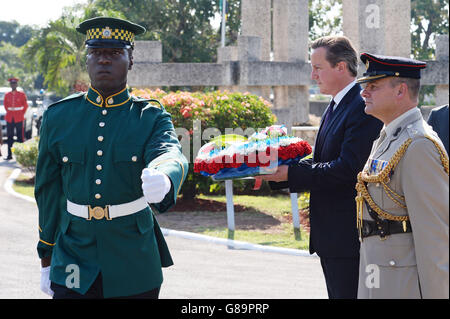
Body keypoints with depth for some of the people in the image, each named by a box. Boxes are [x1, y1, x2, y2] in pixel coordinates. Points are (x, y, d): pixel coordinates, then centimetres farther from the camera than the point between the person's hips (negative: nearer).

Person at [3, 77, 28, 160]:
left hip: (19, 119, -2)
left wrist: (21, 114, 4)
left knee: (20, 136, 0)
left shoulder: (21, 94, 0)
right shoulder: (7, 95, 7)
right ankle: (9, 154, 4)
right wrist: (9, 112, 11)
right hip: (9, 119, 2)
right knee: (10, 137, 2)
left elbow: (25, 105, 7)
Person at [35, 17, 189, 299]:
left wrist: (163, 180, -50)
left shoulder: (152, 117, -3)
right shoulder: (58, 117, 2)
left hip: (133, 264, 0)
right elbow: (48, 190, 9)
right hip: (74, 262, 1)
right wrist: (46, 258, 11)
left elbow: (171, 155, -26)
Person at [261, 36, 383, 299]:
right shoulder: (335, 107, 17)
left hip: (350, 235, -10)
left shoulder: (363, 107, -16)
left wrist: (290, 173, -20)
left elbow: (348, 168, -24)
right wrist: (277, 172, 1)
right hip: (330, 236, 10)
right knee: (337, 294, 15)